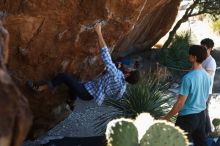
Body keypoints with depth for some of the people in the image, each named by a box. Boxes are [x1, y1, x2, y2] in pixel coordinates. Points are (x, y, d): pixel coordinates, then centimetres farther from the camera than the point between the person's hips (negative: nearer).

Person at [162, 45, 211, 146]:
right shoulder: (207, 76, 0)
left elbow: (180, 103, -21)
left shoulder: (188, 77, -23)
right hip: (201, 114, 7)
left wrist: (167, 117, -12)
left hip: (188, 116, -7)